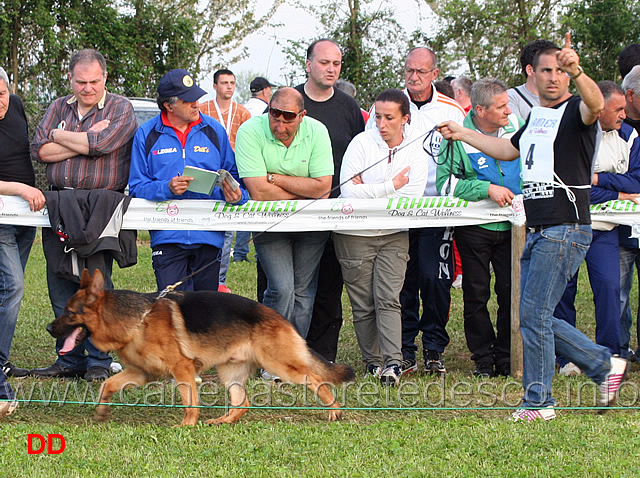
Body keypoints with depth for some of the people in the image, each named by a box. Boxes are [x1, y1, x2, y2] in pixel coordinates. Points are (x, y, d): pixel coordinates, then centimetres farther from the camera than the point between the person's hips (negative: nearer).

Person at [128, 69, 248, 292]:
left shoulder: (214, 130, 9)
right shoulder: (147, 134, 5)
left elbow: (233, 176, 12)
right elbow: (137, 187, 3)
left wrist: (235, 194, -11)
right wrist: (167, 188, -16)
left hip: (208, 237, 2)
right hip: (168, 237, -2)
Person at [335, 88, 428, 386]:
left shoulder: (416, 154, 2)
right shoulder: (362, 143, -4)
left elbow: (411, 201, -10)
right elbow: (348, 191, -15)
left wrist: (366, 191, -11)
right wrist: (391, 186, -15)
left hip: (394, 235, 1)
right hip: (355, 235, -1)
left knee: (388, 300, -11)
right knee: (363, 304, 2)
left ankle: (393, 362, -15)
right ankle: (372, 361, 11)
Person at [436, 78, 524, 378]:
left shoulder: (515, 126, 3)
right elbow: (446, 183, -16)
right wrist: (487, 189, -22)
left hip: (512, 226, 3)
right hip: (474, 228, -3)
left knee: (511, 291, -1)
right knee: (476, 294, 2)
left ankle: (506, 358, 10)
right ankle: (483, 359, 13)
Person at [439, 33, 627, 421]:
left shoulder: (575, 111, -6)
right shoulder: (536, 117, 18)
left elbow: (596, 105, -32)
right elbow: (508, 150, 35)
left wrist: (577, 72, -50)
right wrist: (462, 134, 38)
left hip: (566, 229, -9)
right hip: (537, 230, 9)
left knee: (533, 313, -8)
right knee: (535, 317, 9)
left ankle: (538, 401, 3)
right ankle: (605, 366, 21)